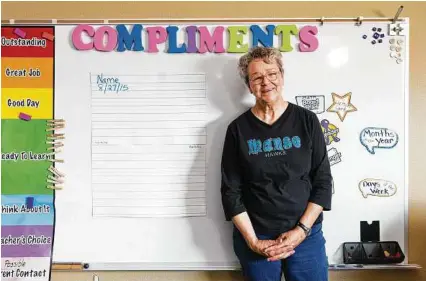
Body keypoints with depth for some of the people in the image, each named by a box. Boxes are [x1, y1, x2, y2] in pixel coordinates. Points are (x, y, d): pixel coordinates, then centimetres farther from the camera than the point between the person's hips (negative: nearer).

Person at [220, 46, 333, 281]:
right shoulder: (238, 129, -3)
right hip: (255, 238, 0)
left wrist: (302, 230, -9)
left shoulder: (306, 121, -2)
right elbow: (231, 191, -4)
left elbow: (323, 181, -1)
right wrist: (253, 240, -9)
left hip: (306, 235, 1)